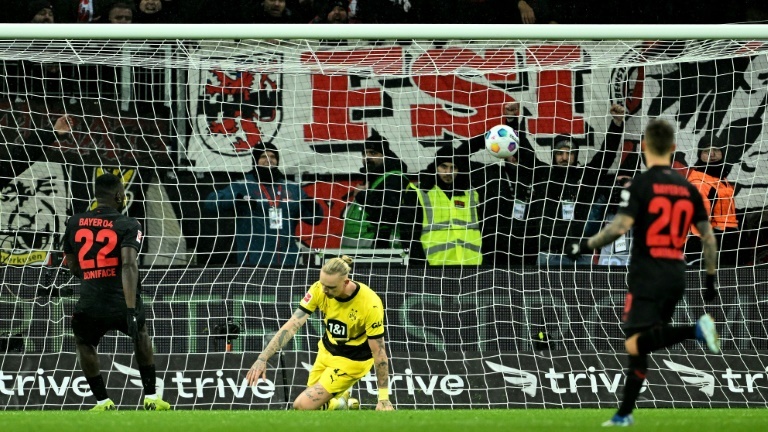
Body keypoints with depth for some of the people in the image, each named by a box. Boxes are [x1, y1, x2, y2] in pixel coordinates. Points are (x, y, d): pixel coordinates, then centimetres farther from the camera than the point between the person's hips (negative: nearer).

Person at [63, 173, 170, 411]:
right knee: (140, 333, 33)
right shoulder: (128, 225, -2)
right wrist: (131, 311, -23)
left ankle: (103, 401, 25)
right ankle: (151, 397, 32)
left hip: (89, 306, 1)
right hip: (123, 304, -1)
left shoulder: (74, 224, 9)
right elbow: (129, 265, -17)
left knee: (84, 343, 33)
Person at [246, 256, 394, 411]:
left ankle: (341, 405, 13)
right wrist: (262, 359, -27)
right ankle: (343, 402, 35)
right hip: (327, 351, 5)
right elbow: (292, 325, -19)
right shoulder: (319, 290, -20)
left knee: (303, 405, -15)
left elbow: (378, 352, -21)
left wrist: (384, 398, -19)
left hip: (352, 361, -5)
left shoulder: (370, 304, -29)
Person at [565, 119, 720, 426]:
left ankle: (695, 329, -35)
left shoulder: (640, 184, -7)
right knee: (641, 345, 16)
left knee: (635, 345, -14)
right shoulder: (688, 188, 9)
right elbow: (708, 237, 10)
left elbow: (620, 227, -19)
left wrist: (586, 246, -7)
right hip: (676, 277, 6)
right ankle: (624, 414, 18)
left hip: (647, 276, -6)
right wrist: (710, 280, 18)